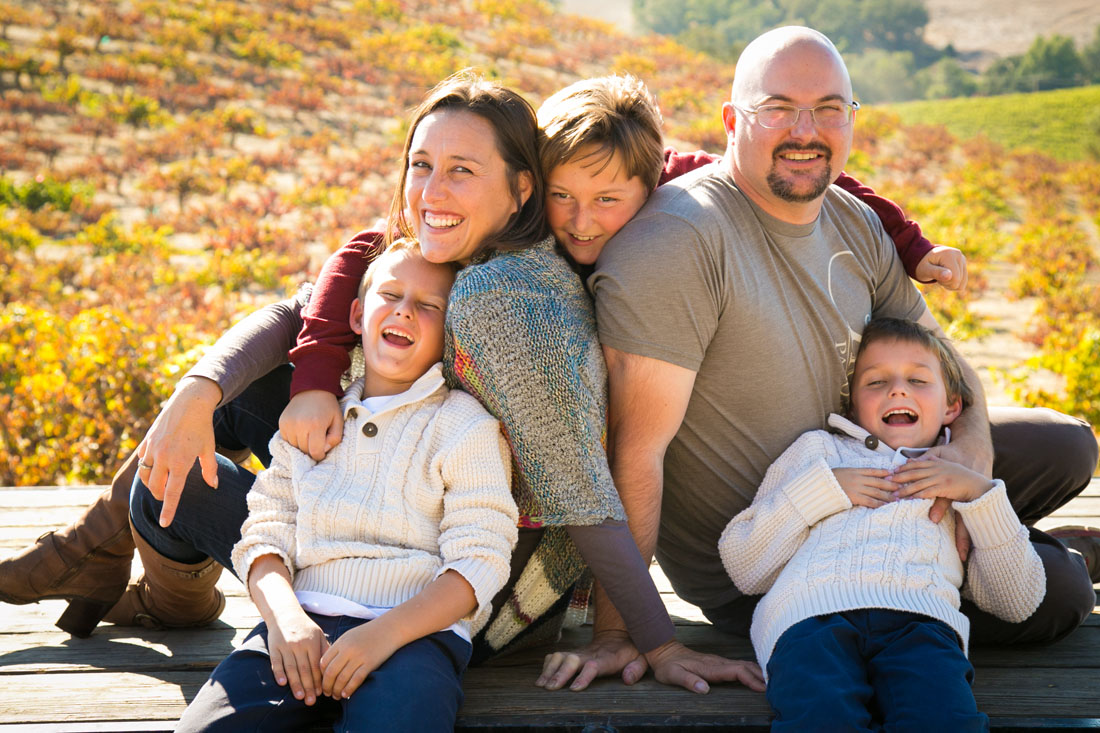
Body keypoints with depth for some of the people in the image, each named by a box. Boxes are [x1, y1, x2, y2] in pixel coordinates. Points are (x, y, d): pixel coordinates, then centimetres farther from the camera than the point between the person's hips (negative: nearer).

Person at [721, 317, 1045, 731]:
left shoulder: (962, 480, 36)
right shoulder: (819, 449, 33)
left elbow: (1018, 603, 21)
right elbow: (743, 566, 19)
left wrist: (980, 492, 12)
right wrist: (822, 489, 8)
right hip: (813, 610, -1)